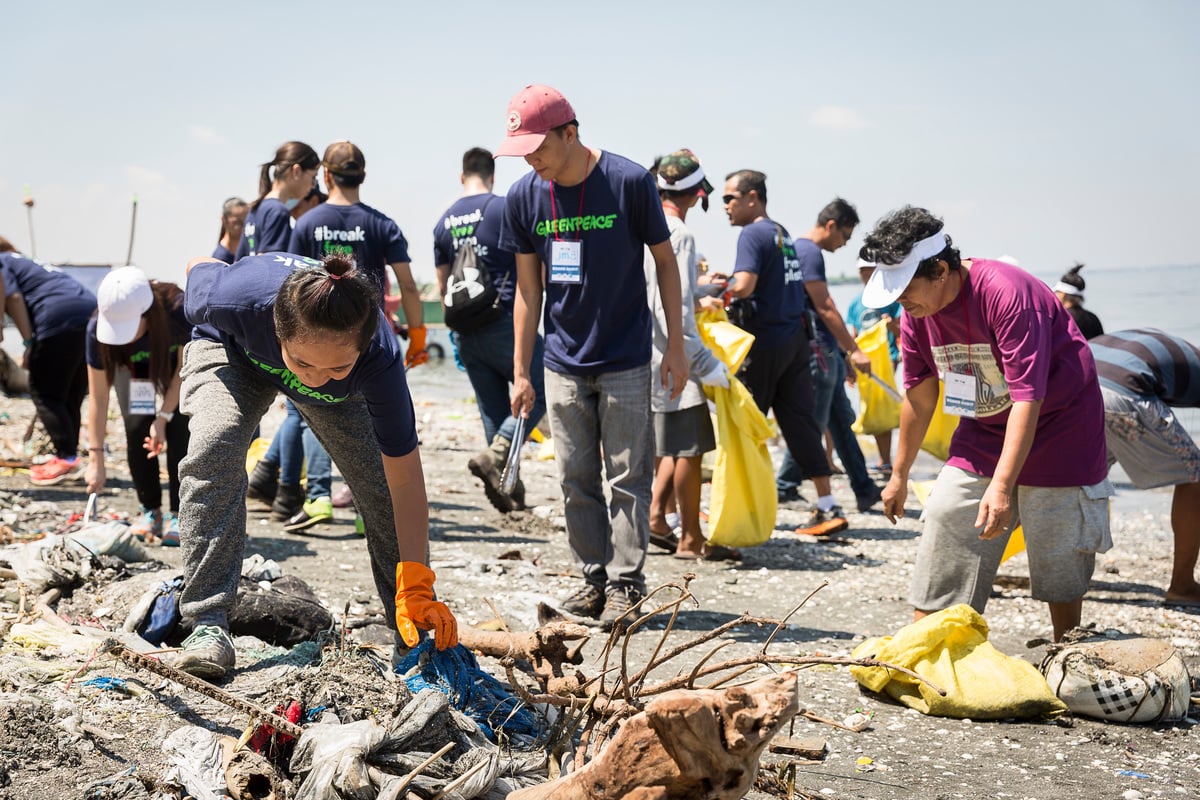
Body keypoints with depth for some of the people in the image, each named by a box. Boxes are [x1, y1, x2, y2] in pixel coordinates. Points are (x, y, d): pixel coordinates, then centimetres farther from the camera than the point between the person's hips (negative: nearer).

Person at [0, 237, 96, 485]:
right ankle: (69, 458, 19)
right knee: (72, 396, 15)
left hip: (59, 319, -8)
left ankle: (67, 458, -8)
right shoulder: (27, 261, 33)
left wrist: (29, 343, -8)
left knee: (44, 393, -1)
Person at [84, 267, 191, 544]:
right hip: (132, 365, 1)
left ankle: (179, 516, -6)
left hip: (176, 360, -1)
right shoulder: (97, 329, -35)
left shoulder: (180, 311, -42)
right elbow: (97, 398, -28)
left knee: (178, 430, -15)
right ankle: (150, 512, 3)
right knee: (137, 428, -14)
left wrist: (163, 417, -25)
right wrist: (96, 459, -28)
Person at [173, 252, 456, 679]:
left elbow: (404, 479, -37)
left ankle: (410, 629, 16)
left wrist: (416, 589, -42)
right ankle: (207, 624, -27)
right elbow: (199, 268, -19)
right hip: (232, 354, -1)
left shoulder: (379, 357, -43)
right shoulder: (240, 300, -46)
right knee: (215, 449, -30)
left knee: (380, 482, -5)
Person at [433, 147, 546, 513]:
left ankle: (507, 487, 12)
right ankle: (494, 456, -15)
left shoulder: (444, 222, 11)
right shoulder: (503, 209, -7)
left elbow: (442, 284, 17)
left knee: (493, 410, 12)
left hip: (468, 332, 6)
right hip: (506, 322, -6)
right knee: (539, 393, 2)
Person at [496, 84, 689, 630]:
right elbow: (528, 288, 6)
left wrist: (676, 346, -4)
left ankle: (626, 584, 7)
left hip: (626, 360, -3)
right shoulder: (524, 197, -2)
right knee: (575, 481, 7)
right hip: (563, 365, 3)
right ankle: (594, 578, 17)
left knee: (627, 477, 0)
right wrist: (520, 372, 5)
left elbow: (665, 262, -1)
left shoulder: (630, 183, -12)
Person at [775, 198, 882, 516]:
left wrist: (842, 354, 24)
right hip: (817, 349, -11)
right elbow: (825, 308, -19)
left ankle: (864, 490, 16)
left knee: (842, 422, 12)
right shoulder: (809, 252, -14)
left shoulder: (803, 249, 18)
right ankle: (783, 488, 1)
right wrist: (854, 350, -17)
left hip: (824, 350, 11)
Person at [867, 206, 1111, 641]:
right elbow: (920, 396, 7)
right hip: (983, 431, 6)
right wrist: (899, 475, 14)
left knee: (1060, 567, 0)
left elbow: (1028, 397, -33)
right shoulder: (916, 312, -7)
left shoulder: (1007, 293, -29)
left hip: (1055, 425, -6)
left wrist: (1002, 485, -39)